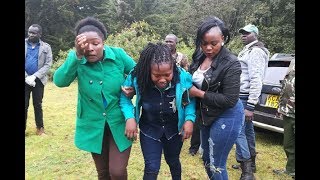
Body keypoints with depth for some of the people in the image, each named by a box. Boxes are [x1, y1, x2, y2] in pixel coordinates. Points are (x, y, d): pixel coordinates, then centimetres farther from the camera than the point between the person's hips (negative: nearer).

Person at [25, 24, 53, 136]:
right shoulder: (25, 44, 3)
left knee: (38, 105, 9)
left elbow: (48, 65, -6)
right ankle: (24, 128, 15)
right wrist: (26, 77, -12)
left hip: (38, 80, 0)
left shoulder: (46, 47, 2)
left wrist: (34, 76, -15)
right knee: (24, 105, 5)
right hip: (26, 79, 1)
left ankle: (40, 128, 19)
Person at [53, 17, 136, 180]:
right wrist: (77, 55, -36)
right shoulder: (76, 59, -11)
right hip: (93, 125, 2)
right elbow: (59, 81, -28)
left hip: (119, 122, -1)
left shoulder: (118, 54, -12)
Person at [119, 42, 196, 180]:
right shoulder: (136, 77, -26)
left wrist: (189, 119, -20)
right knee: (152, 168, 4)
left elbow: (191, 99, -7)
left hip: (174, 129, 1)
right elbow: (124, 97, -9)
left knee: (173, 161, 25)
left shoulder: (183, 77, -25)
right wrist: (130, 117, -23)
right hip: (149, 130, -1)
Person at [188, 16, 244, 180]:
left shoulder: (231, 64, -22)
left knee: (216, 165, 6)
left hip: (226, 117, -7)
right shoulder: (199, 56, -2)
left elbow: (229, 100, -23)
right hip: (206, 115, 7)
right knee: (206, 159, 23)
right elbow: (193, 81, 11)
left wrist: (198, 93, -21)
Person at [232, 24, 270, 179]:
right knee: (247, 129, 16)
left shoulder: (256, 51, -13)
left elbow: (256, 80, -22)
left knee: (238, 131, -11)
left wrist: (250, 106, -26)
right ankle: (250, 163, 29)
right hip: (243, 96, 10)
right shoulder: (248, 50, 19)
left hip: (245, 98, -10)